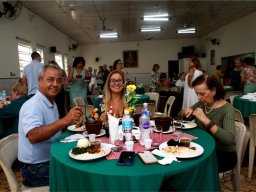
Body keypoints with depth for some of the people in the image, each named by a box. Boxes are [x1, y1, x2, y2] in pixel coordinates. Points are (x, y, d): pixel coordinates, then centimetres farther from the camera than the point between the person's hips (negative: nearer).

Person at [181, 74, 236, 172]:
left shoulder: (227, 109, -17)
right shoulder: (201, 103, -1)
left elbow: (229, 139, -31)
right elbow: (183, 117, 10)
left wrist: (206, 120, -37)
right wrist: (187, 111, -12)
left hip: (224, 154, -5)